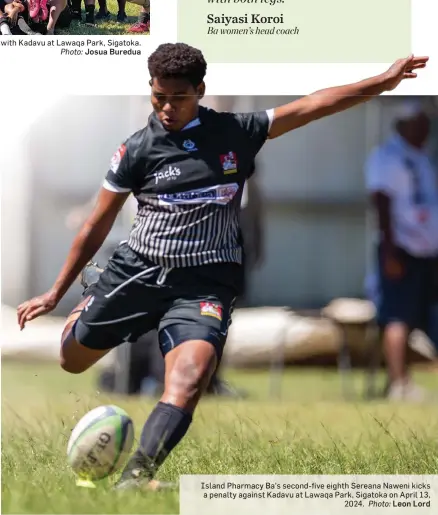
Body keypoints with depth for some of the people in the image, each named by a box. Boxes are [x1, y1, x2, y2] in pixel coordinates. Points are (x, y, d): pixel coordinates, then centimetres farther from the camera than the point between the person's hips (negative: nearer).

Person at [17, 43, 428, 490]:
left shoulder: (235, 133, 2)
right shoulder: (137, 150, -1)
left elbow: (310, 106, 4)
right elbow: (97, 226, 5)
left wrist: (383, 81, 1)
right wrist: (55, 293, 6)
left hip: (205, 281, -1)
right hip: (136, 269, 1)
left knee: (190, 375, -27)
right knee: (72, 360, 12)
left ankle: (133, 478, -37)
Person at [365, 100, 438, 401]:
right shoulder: (386, 157, -5)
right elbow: (383, 205, -13)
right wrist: (390, 252, -20)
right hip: (401, 250, -8)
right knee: (398, 319, -11)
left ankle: (400, 381, 11)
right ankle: (399, 383, -14)